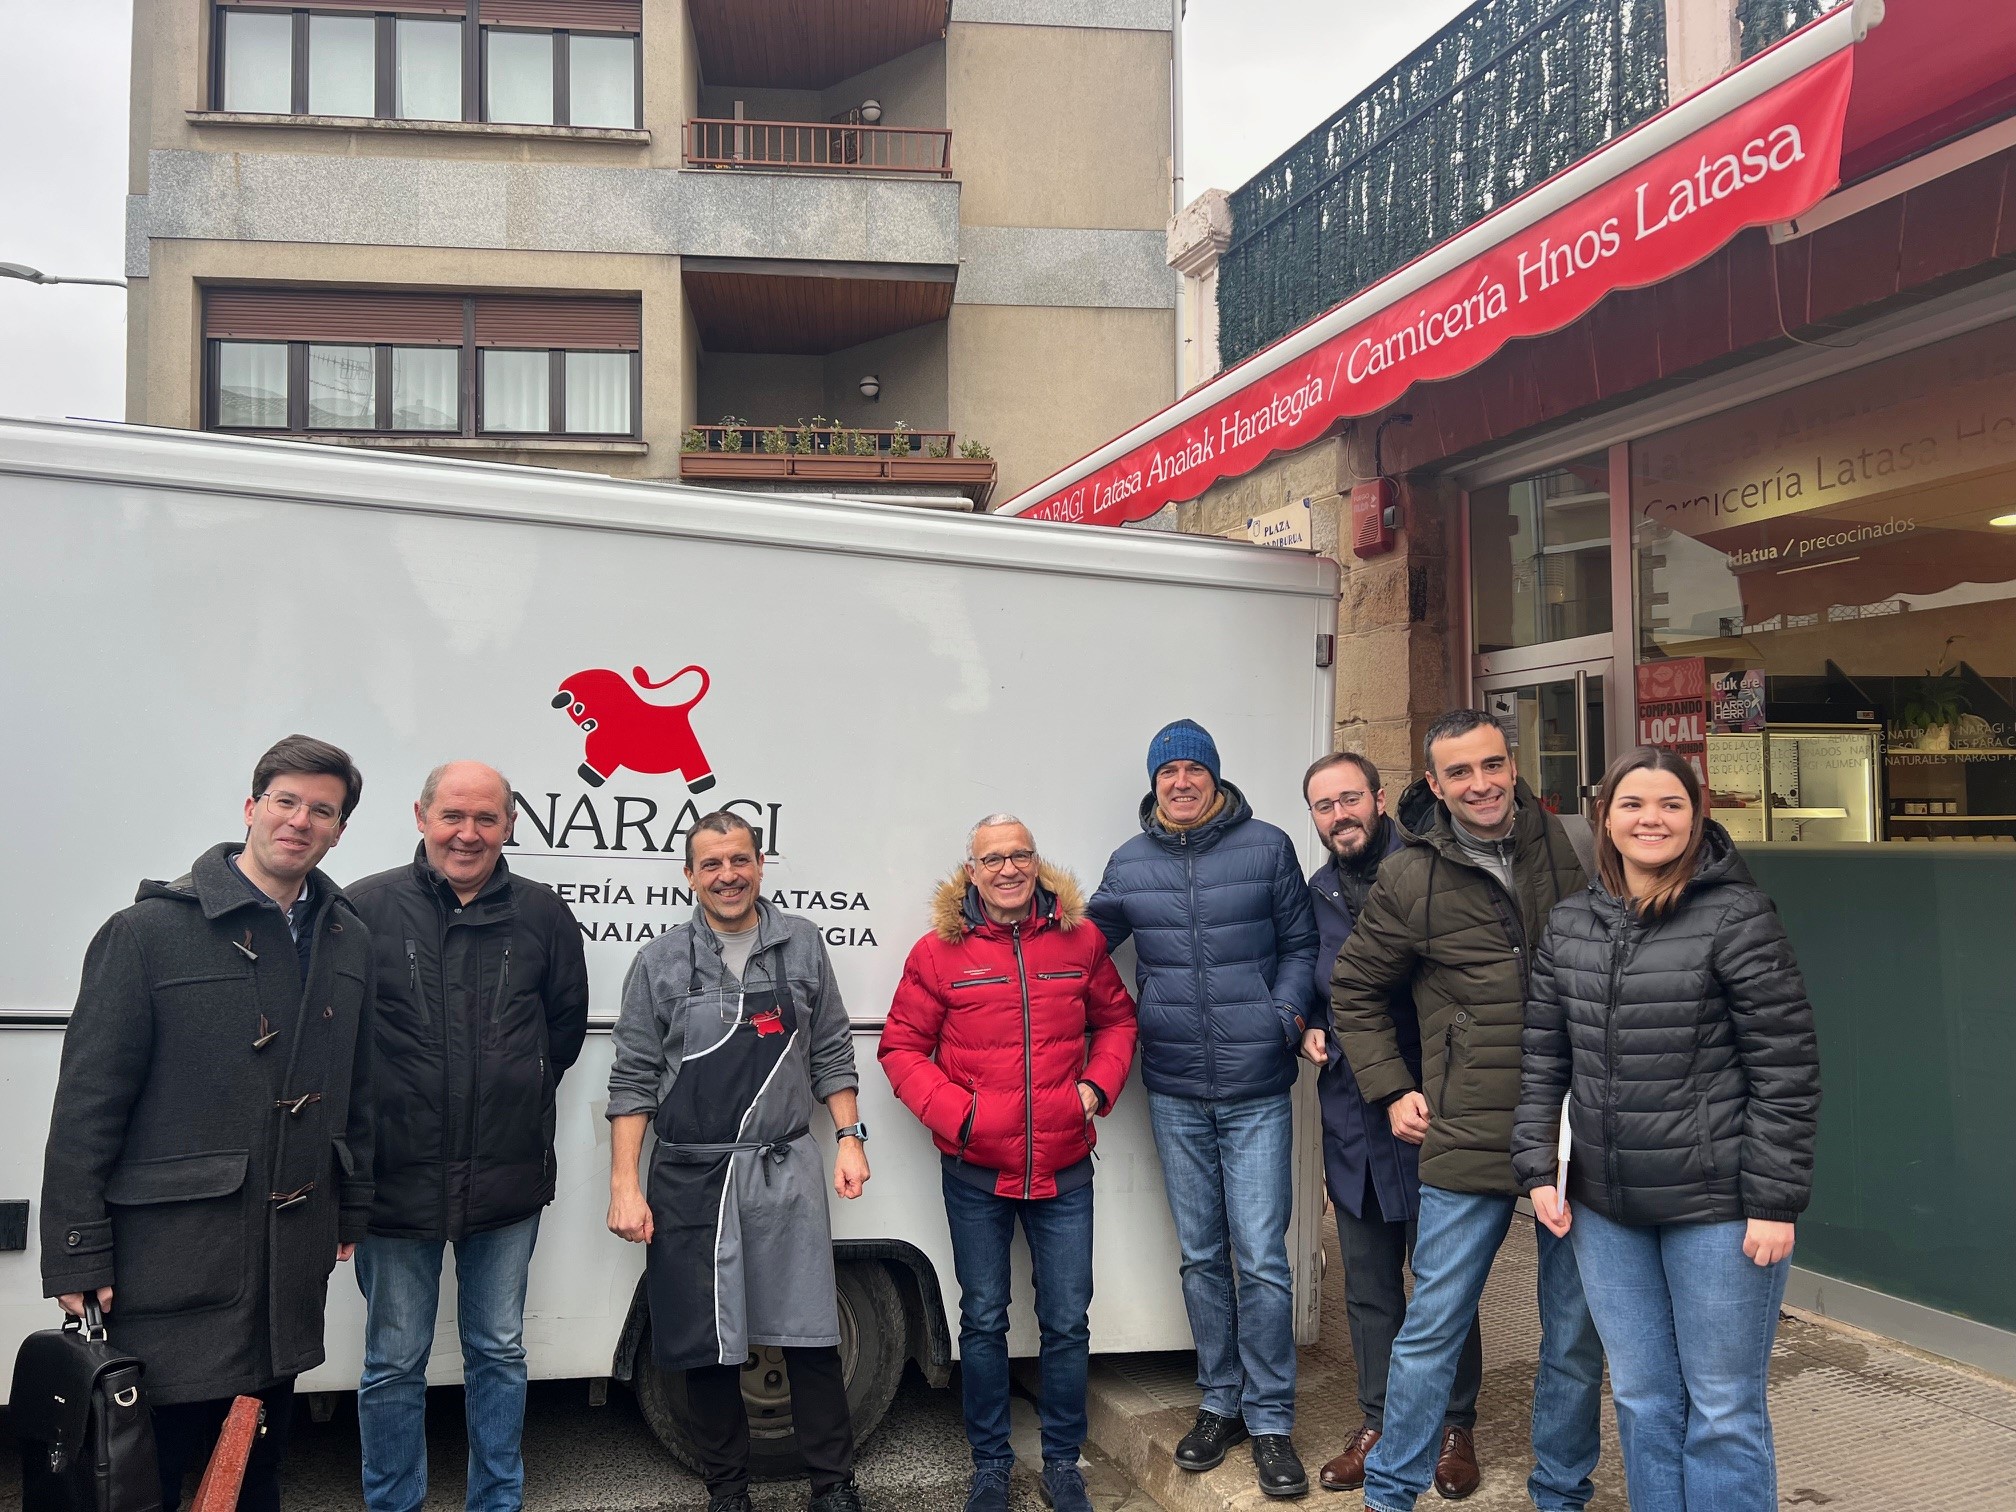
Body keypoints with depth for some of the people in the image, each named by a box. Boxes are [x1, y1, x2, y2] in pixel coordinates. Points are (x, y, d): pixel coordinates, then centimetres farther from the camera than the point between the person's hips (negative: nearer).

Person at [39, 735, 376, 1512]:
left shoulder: (346, 939, 6)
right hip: (173, 1257, -5)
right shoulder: (150, 930, -9)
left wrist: (351, 1212, 13)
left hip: (292, 1258, 5)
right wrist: (77, 1258, -11)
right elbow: (87, 1104, -10)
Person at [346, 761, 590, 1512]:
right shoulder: (366, 908, -9)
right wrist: (363, 1116, 1)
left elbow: (567, 1020, 11)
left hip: (507, 1176, 2)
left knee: (499, 1352, 16)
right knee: (394, 1363, 12)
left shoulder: (542, 915, -1)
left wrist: (520, 1095, 8)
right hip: (397, 1173, -2)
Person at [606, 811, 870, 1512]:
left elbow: (831, 1054, 11)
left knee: (811, 1340, 3)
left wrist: (850, 1137, 3)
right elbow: (633, 1081, 1)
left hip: (787, 1171, 0)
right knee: (707, 1348, 8)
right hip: (691, 1177, 0)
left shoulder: (802, 944, 5)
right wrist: (624, 1184, -3)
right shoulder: (660, 962, 1)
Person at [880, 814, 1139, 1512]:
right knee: (983, 1320, 12)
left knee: (1067, 1321, 10)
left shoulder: (1080, 940, 1)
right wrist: (954, 1113, -14)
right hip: (975, 1173, -1)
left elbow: (1116, 1018, 13)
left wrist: (1098, 1086, -3)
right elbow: (901, 1047, -2)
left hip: (1063, 1169, 1)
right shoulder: (939, 952, -6)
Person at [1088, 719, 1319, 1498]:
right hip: (1174, 1093, 3)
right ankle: (1220, 1402, 30)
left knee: (1261, 1258, -2)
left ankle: (1270, 1419, 14)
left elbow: (1300, 945, 4)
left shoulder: (1267, 848, 0)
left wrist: (1287, 1015, -9)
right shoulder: (1130, 863, 6)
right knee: (1201, 1256, 14)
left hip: (1257, 1091, -2)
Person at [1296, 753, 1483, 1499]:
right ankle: (1379, 1424, 29)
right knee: (1368, 1283, 15)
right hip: (1352, 1121, 5)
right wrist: (1309, 1031, 1)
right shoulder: (1316, 894, 8)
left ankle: (1454, 1427, 26)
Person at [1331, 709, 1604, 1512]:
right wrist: (1390, 1091, 2)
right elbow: (1354, 991, 8)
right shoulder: (1409, 878, -3)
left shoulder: (1566, 847, 2)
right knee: (1432, 1327, 5)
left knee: (1577, 1333, 13)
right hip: (1469, 1138, -2)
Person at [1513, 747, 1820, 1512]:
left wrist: (1773, 1202, -12)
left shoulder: (1737, 917, -10)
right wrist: (1539, 1167, 4)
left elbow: (1786, 1070, -11)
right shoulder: (1569, 925, 6)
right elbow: (1542, 1059, 10)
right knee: (1641, 1400, 16)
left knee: (1722, 1411, 8)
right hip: (1605, 1207, 5)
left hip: (1716, 1208, -5)